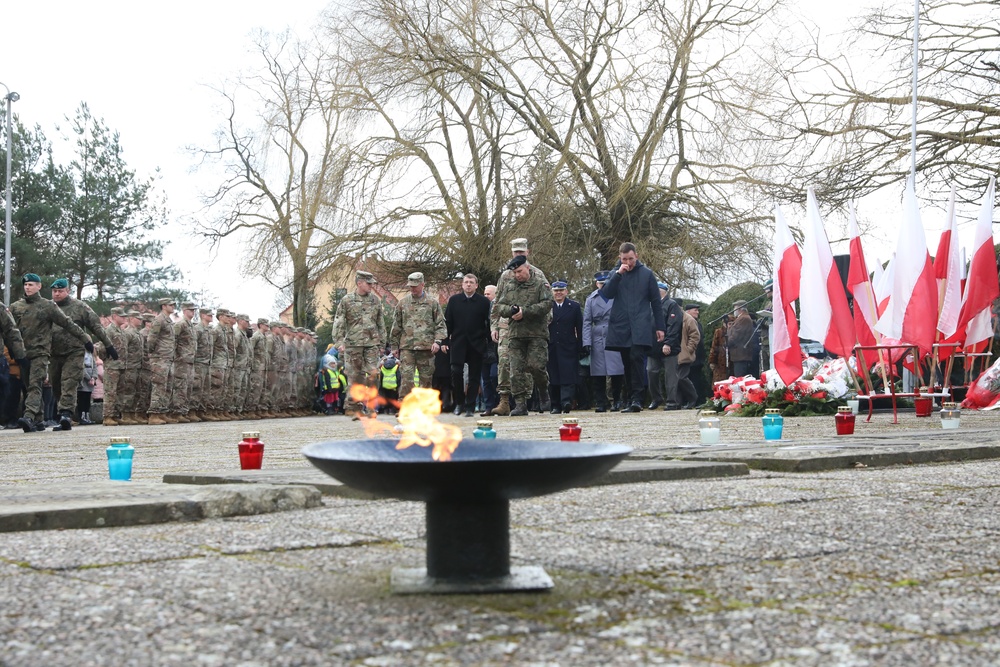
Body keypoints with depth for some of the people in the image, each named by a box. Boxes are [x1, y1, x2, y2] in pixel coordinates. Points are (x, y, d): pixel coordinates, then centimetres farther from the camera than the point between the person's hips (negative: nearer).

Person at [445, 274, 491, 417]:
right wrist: (446, 340, 3)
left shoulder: (484, 302, 2)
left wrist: (488, 343, -3)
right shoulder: (454, 300, 8)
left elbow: (489, 324, 2)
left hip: (476, 344, -1)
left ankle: (470, 407, 7)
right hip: (458, 344, 1)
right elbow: (448, 322, 8)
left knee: (474, 377, 2)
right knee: (456, 373, -7)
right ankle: (459, 402, 10)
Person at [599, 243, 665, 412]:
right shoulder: (615, 273, 13)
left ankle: (636, 398, -19)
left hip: (641, 326, -3)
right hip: (621, 326, 3)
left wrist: (660, 327, 5)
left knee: (636, 357, -18)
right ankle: (632, 399, 11)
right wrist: (618, 274, -12)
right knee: (627, 363, 5)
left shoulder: (646, 273, 7)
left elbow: (656, 302, 9)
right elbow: (606, 293, -2)